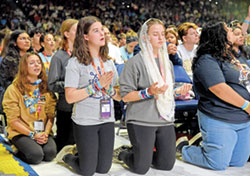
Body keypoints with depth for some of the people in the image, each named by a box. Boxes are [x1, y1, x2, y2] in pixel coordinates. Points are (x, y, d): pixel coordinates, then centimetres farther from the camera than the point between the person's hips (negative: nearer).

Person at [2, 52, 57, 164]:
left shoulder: (46, 87, 9)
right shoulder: (14, 89, -4)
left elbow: (51, 115, 5)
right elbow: (13, 120, -7)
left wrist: (46, 133, -13)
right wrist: (32, 134, -15)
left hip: (43, 132, 3)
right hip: (20, 132, -3)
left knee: (50, 153, -25)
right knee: (36, 155, -28)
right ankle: (17, 151, 4)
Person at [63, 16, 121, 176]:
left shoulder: (109, 62, 8)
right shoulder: (76, 62, -9)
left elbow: (119, 96, 10)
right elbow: (70, 97, -15)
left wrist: (109, 89, -12)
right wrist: (97, 85, -18)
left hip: (107, 120, 5)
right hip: (85, 122, -5)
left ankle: (83, 156, 39)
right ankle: (69, 158, 33)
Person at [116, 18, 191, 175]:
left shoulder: (167, 62, 13)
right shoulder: (136, 62, -8)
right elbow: (125, 96, -10)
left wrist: (179, 91, 1)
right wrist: (149, 92, -24)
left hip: (165, 119, 6)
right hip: (142, 120, -6)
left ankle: (147, 153, 34)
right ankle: (124, 154, 29)